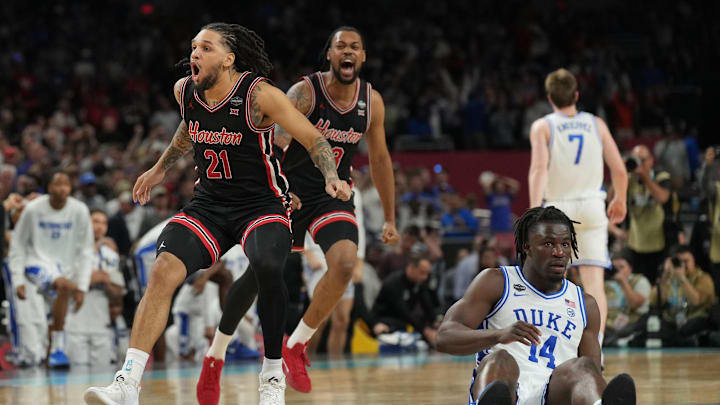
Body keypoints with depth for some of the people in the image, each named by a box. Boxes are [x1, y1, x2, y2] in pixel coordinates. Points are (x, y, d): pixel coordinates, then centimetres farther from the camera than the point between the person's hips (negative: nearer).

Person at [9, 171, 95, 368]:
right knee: (64, 285, -32)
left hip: (65, 267, 5)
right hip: (37, 261, -5)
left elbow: (85, 251, 0)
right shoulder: (33, 209, -11)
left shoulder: (79, 211, -5)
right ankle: (58, 349, -29)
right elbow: (17, 246, -2)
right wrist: (18, 280, -9)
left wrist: (82, 286, -7)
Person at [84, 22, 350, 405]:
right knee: (163, 270, -20)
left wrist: (331, 178, -28)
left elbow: (314, 140, -12)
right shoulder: (185, 91, 0)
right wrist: (160, 168, 32)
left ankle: (273, 374, -12)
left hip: (262, 205, -4)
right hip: (208, 204, 4)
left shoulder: (259, 95, -16)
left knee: (266, 266, -34)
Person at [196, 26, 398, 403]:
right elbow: (277, 143, -31)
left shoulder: (372, 102, -3)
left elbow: (379, 159, 10)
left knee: (345, 264, -24)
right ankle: (214, 358, 20)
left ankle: (296, 345, -6)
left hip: (334, 196, 3)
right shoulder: (305, 92, -17)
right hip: (289, 192, -3)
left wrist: (390, 218, 12)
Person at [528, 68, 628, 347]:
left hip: (557, 207, -1)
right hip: (592, 208, 1)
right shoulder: (596, 124, 6)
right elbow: (619, 170, 5)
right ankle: (595, 344, -21)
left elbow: (539, 168, -16)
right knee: (595, 282, -5)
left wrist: (535, 211, -25)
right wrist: (620, 200, 23)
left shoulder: (542, 126, -1)